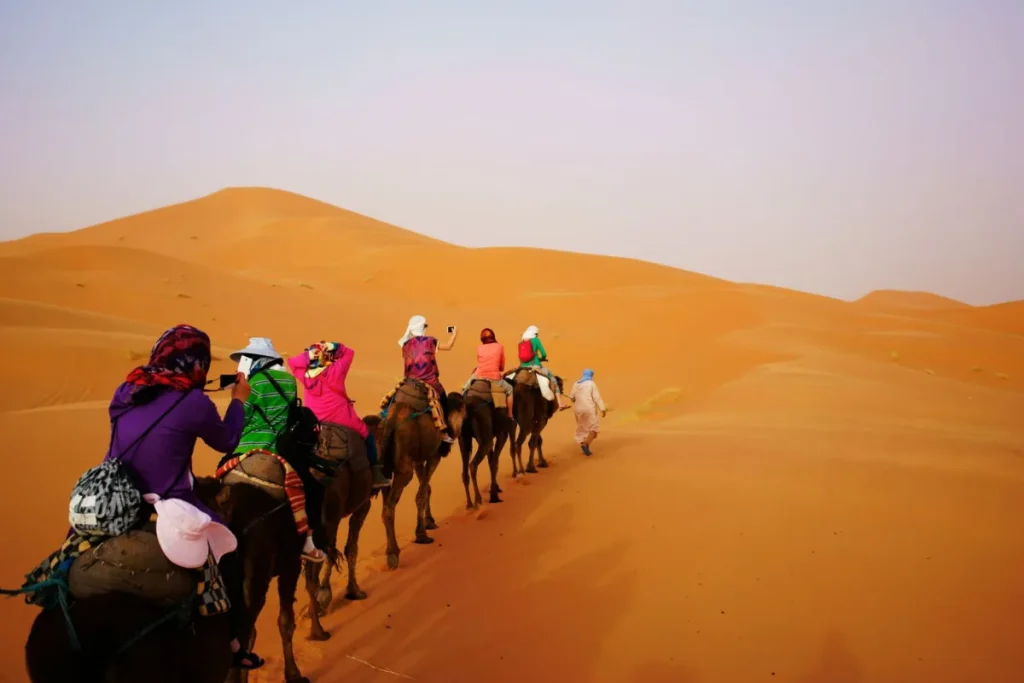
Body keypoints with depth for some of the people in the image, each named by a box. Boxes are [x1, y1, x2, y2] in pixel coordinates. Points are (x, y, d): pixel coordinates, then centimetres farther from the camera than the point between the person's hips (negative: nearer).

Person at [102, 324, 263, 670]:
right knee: (229, 559, 14)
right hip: (169, 511, -5)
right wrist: (239, 401, 19)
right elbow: (227, 442, 4)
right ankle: (231, 644, 23)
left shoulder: (126, 391, 2)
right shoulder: (194, 403, -13)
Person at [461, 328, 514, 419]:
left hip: (478, 378, 1)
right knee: (509, 390, 25)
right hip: (494, 379, -1)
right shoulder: (499, 347, 7)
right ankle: (510, 415, 20)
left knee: (464, 390, 30)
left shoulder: (479, 348, 10)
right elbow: (502, 368, 12)